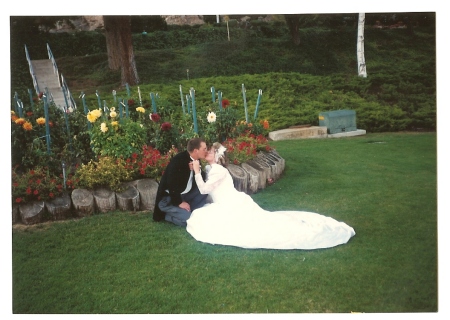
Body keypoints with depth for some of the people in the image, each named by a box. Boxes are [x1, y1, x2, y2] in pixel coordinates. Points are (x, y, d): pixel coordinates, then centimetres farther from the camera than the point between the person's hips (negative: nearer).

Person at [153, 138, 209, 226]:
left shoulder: (195, 160, -1)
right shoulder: (178, 161, -25)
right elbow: (171, 184, -27)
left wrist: (197, 170, -19)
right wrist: (179, 203, -21)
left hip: (184, 195, 8)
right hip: (168, 199, -8)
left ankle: (189, 212, 2)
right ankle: (167, 215, 3)